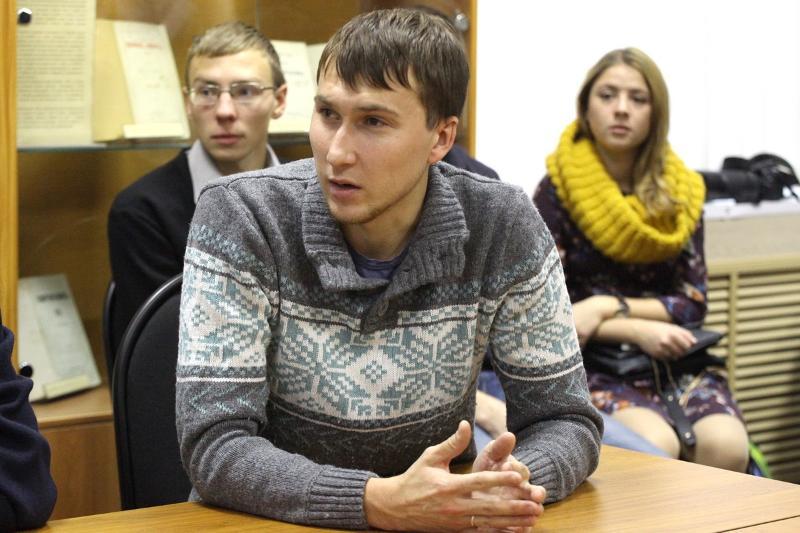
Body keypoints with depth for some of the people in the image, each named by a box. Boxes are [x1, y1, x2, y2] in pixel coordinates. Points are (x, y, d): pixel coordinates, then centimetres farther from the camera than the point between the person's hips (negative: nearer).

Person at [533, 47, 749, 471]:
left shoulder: (682, 193, 11)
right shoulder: (555, 193, 1)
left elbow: (693, 303, 4)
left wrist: (607, 307, -12)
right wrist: (639, 330, -15)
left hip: (674, 363, 3)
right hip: (592, 365, -3)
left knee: (726, 446, -27)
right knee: (656, 445, -32)